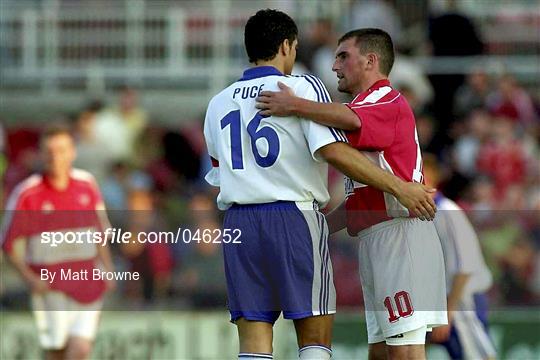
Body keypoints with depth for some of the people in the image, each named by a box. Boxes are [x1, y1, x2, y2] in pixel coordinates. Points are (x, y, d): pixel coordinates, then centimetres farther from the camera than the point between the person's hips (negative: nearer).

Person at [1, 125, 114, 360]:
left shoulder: (87, 184, 4)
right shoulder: (26, 194, -8)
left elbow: (100, 229, 18)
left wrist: (108, 268, 10)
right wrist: (30, 278, -15)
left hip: (87, 286, 3)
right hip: (50, 287, -2)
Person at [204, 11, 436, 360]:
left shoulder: (218, 104, 14)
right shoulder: (304, 87, -2)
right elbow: (333, 150, -15)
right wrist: (400, 187, -15)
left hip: (238, 222, 4)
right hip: (294, 216, -4)